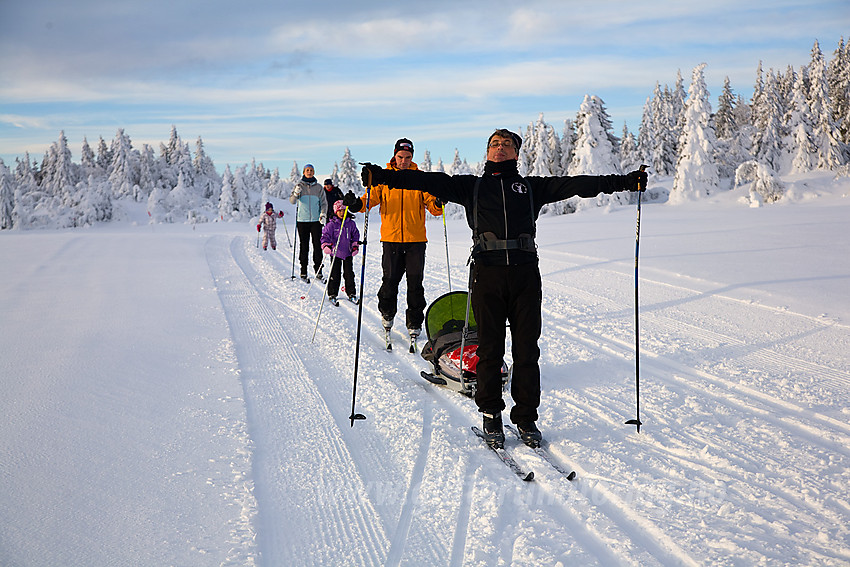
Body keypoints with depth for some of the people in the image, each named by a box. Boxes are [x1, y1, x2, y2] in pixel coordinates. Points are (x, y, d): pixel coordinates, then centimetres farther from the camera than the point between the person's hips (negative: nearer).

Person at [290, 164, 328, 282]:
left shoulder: (318, 187, 9)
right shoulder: (299, 185, 6)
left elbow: (323, 202, 11)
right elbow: (292, 201, 1)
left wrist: (323, 214, -5)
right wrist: (296, 194, -20)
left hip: (316, 220, 1)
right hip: (302, 220, -1)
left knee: (318, 245, -2)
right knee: (304, 246, 1)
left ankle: (318, 270, 6)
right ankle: (303, 271, 6)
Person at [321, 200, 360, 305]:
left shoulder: (351, 223, 4)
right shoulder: (331, 224, -5)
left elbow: (355, 235, 14)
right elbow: (325, 235, -5)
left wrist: (355, 246, 5)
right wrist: (326, 245, -20)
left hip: (348, 253, 2)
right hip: (335, 253, -2)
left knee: (349, 274, 7)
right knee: (335, 274, 0)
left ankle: (351, 293, 17)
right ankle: (332, 294, 10)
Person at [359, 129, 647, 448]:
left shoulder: (532, 187, 19)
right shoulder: (471, 186, 18)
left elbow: (576, 184, 12)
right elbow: (430, 181, 7)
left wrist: (625, 181, 5)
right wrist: (384, 177, -5)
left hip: (525, 274, 1)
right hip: (487, 273, -1)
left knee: (527, 350, 2)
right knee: (489, 349, 2)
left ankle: (526, 417, 13)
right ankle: (491, 416, 15)